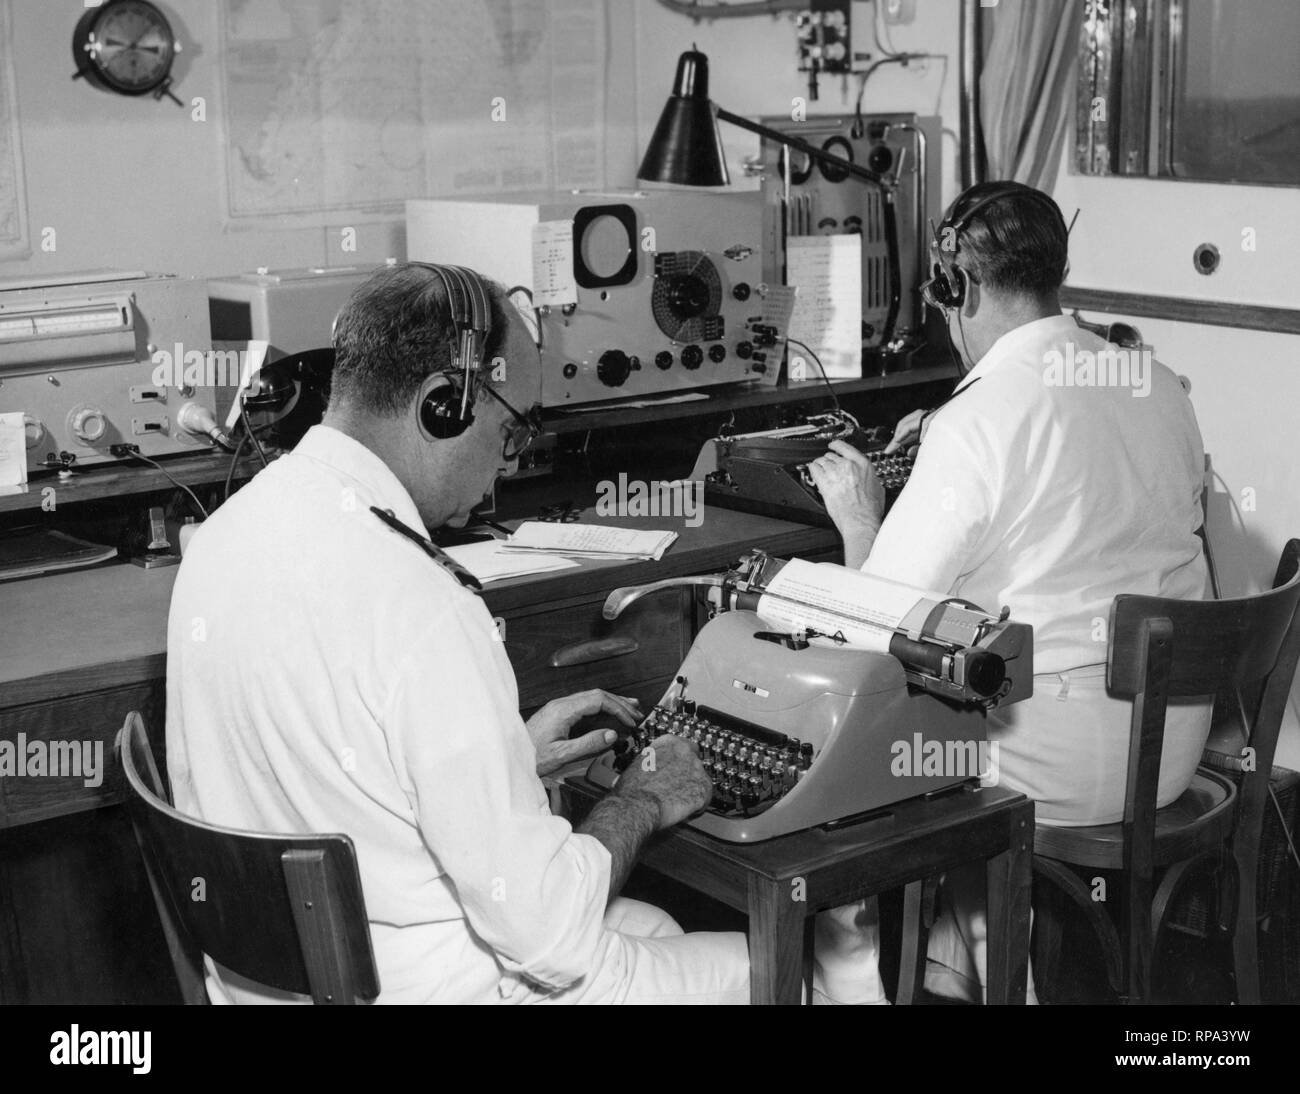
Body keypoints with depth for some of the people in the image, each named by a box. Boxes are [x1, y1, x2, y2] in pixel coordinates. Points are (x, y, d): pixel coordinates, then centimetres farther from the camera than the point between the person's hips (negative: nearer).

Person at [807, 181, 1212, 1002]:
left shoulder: (982, 420, -20)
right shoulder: (1160, 387, 3)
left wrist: (858, 521, 1)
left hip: (1060, 763, -7)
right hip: (1176, 736, 7)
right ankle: (960, 953, 34)